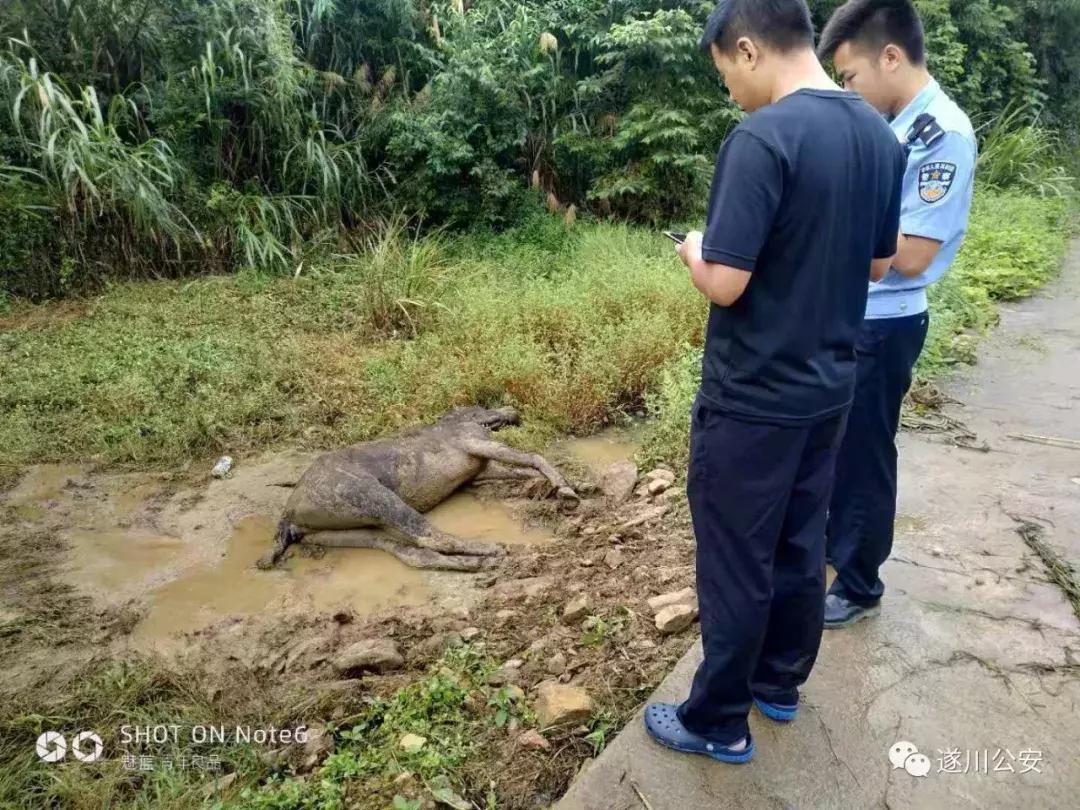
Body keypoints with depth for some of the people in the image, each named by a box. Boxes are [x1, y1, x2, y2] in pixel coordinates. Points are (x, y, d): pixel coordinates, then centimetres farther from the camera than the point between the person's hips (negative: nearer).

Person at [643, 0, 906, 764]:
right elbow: (877, 261, 13)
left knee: (736, 561, 6)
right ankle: (780, 683, 38)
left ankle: (719, 722, 24)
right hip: (830, 386, 8)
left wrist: (694, 250, -3)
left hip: (753, 399, -8)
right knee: (801, 543, 20)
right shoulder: (881, 135, 5)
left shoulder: (761, 139, -21)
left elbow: (724, 284, -23)